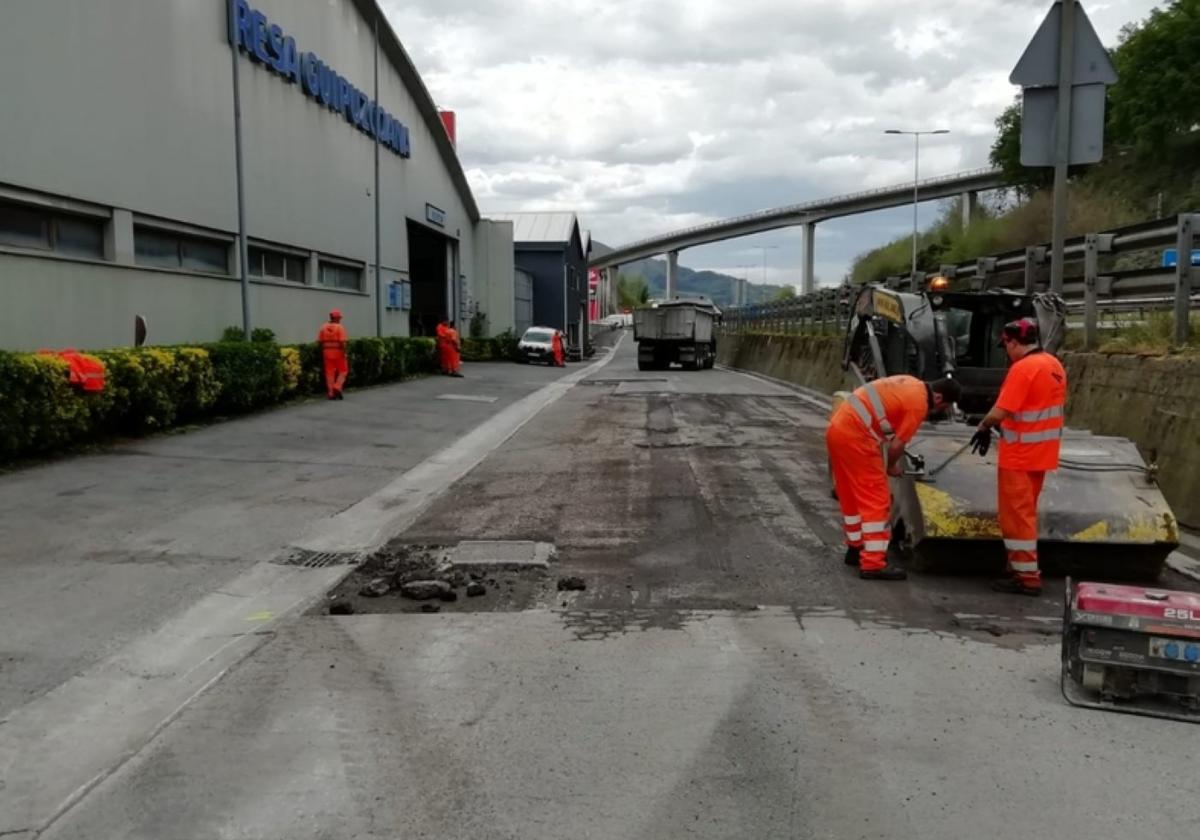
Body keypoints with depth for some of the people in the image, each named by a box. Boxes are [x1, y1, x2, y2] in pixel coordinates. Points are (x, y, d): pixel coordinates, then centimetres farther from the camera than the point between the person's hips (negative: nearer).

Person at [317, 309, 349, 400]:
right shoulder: (340, 327, -9)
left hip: (327, 352, 4)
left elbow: (319, 341, 4)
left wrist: (323, 351, 14)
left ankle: (330, 393, 7)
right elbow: (342, 342, -17)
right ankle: (337, 388, -6)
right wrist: (344, 353, -14)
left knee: (329, 373, 7)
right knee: (343, 371, 10)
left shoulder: (323, 328, 6)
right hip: (338, 352, -4)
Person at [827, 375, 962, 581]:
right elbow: (897, 444, -7)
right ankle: (873, 564, -3)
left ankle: (856, 548, 31)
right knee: (876, 500, -4)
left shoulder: (912, 385, 17)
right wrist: (892, 466, 12)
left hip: (838, 427, 10)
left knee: (852, 496, 20)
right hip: (855, 436, -10)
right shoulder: (918, 403, -10)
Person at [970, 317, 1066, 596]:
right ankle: (1025, 568, 27)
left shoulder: (1023, 368, -21)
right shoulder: (1054, 364, 8)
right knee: (1025, 511, 19)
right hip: (1040, 452, 9)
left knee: (1016, 514, 0)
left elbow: (1001, 412, -24)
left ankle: (1026, 577, 3)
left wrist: (983, 427, -6)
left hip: (1020, 455, -9)